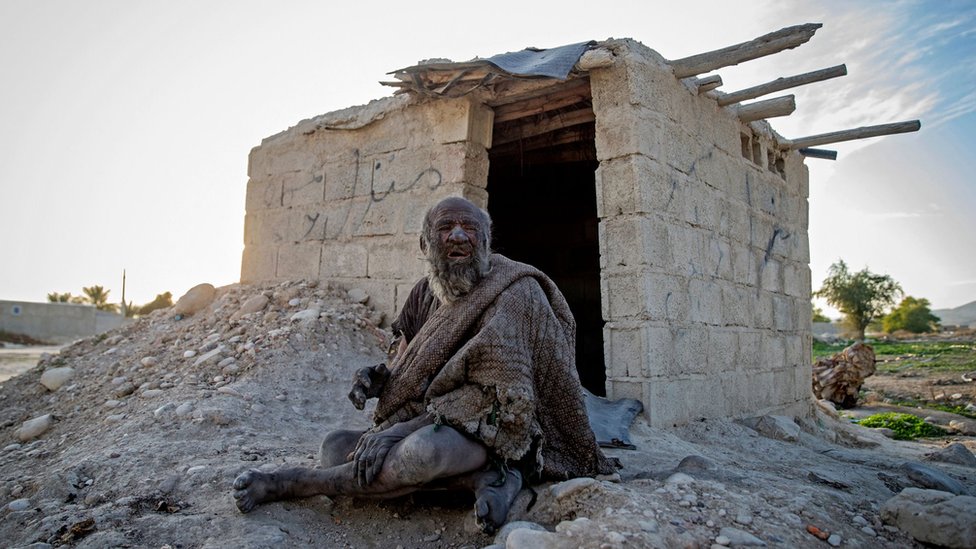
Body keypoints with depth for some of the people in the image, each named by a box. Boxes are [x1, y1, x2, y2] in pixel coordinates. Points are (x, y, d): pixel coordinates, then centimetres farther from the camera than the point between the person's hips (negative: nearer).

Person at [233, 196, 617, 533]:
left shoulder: (515, 291, -13)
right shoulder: (425, 294, 8)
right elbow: (408, 373, 13)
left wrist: (392, 434, -26)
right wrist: (375, 379, -13)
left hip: (489, 429, -7)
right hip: (425, 425, 8)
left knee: (423, 450, -38)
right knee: (336, 445, -9)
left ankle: (286, 483, -14)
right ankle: (483, 477, -17)